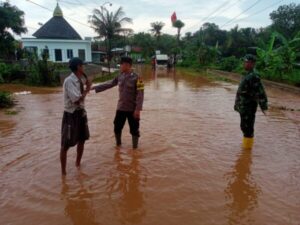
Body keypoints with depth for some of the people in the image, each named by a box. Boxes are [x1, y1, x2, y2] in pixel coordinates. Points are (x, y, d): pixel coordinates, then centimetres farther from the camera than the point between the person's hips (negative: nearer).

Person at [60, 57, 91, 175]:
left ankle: (78, 163, 39)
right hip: (71, 114, -8)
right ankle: (63, 171, 14)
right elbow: (77, 99, -25)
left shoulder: (81, 78, 4)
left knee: (82, 140, 19)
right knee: (66, 144, 1)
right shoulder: (69, 81, -20)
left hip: (81, 112, 8)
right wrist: (86, 90, -12)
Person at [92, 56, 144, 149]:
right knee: (117, 127, 15)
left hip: (132, 109, -6)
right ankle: (118, 144, 38)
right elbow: (109, 84, 10)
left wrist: (138, 109, -20)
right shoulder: (120, 76, 3)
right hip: (121, 108, 6)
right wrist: (94, 88, 8)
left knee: (134, 130, 6)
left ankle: (135, 148, 23)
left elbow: (140, 95, -16)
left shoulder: (136, 78, -14)